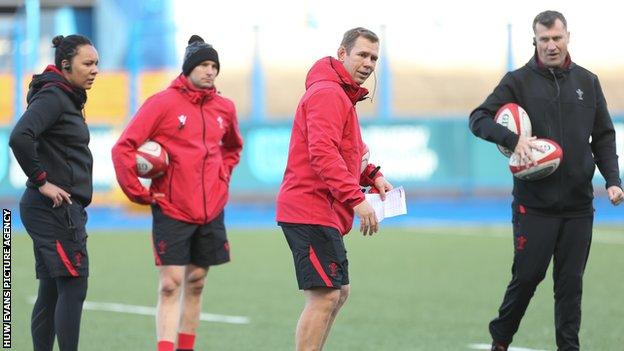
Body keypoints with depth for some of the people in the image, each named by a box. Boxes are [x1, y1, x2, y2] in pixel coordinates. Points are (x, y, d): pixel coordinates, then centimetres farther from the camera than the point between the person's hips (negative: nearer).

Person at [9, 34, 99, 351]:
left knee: (51, 291, 10)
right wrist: (41, 181, -20)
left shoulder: (67, 98, 16)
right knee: (73, 286, -9)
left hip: (61, 209, 10)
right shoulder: (53, 96, -14)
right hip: (56, 209, -10)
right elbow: (20, 137, -28)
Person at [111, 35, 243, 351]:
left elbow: (232, 147, 30)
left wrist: (222, 176, 14)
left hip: (211, 212, 5)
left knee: (195, 285, 10)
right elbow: (123, 148, -10)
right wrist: (138, 193, -10)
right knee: (170, 286, -9)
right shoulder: (163, 103, -8)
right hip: (172, 210, -5)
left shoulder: (224, 108, 8)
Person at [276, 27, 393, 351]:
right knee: (324, 296, -14)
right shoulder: (327, 93, -13)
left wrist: (372, 176, 11)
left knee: (338, 293, 17)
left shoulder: (342, 95, 21)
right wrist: (357, 199, -29)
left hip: (326, 214, 11)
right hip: (311, 211, -11)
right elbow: (322, 154, -25)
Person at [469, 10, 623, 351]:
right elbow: (478, 119, -5)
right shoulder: (519, 81, 1)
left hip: (578, 205, 3)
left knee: (571, 282, 3)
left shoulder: (587, 81, 10)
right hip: (534, 204, -3)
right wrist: (513, 139, -21)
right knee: (527, 275, -2)